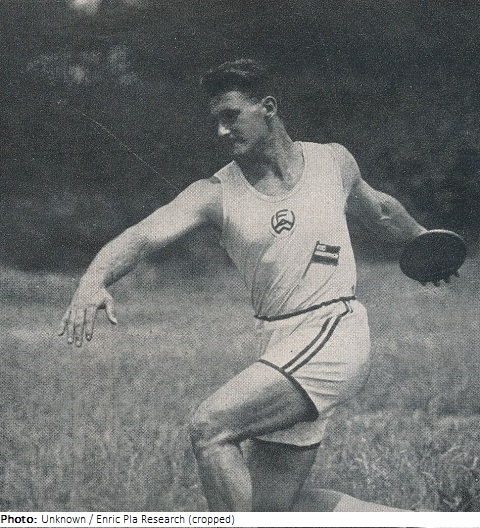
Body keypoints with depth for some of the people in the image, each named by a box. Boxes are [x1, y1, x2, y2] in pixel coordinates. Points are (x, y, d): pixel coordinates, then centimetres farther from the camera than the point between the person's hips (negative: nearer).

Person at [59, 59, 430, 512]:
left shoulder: (333, 161, 5)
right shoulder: (215, 194, 2)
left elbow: (378, 209, 27)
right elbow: (147, 233, -15)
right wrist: (94, 279, -34)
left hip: (333, 334, -4)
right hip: (279, 349, 4)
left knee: (209, 428, -22)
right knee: (270, 508, 2)